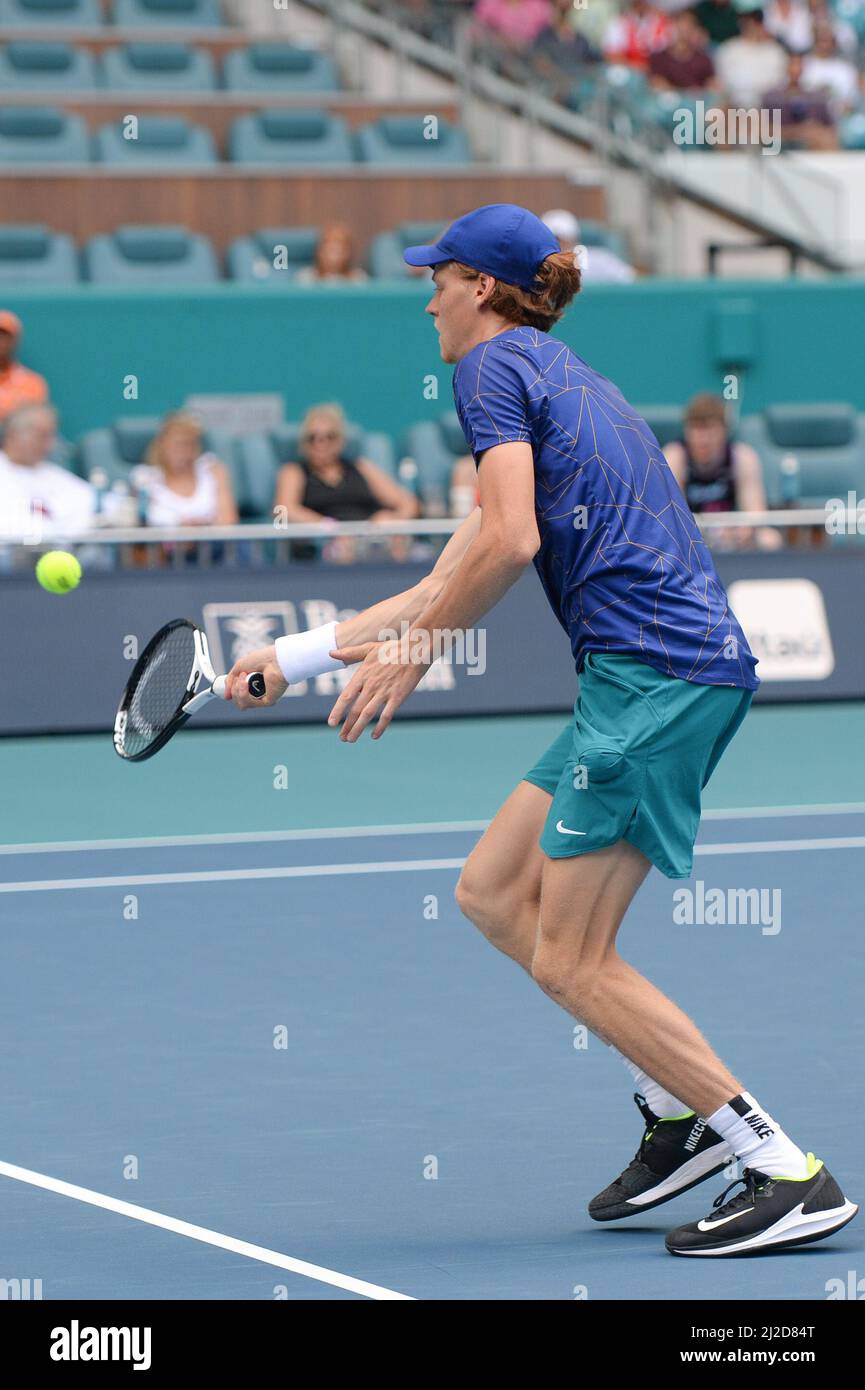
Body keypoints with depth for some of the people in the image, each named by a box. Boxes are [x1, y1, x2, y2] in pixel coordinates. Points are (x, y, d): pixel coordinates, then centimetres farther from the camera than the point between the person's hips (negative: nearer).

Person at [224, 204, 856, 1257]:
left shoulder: (495, 363, -1)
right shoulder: (560, 380, 27)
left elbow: (508, 541, -16)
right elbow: (448, 587, 28)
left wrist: (413, 651, -4)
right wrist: (294, 657, 31)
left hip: (652, 671, -9)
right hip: (680, 672, 9)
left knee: (568, 960, -6)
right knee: (490, 892, 15)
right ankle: (679, 1111, 12)